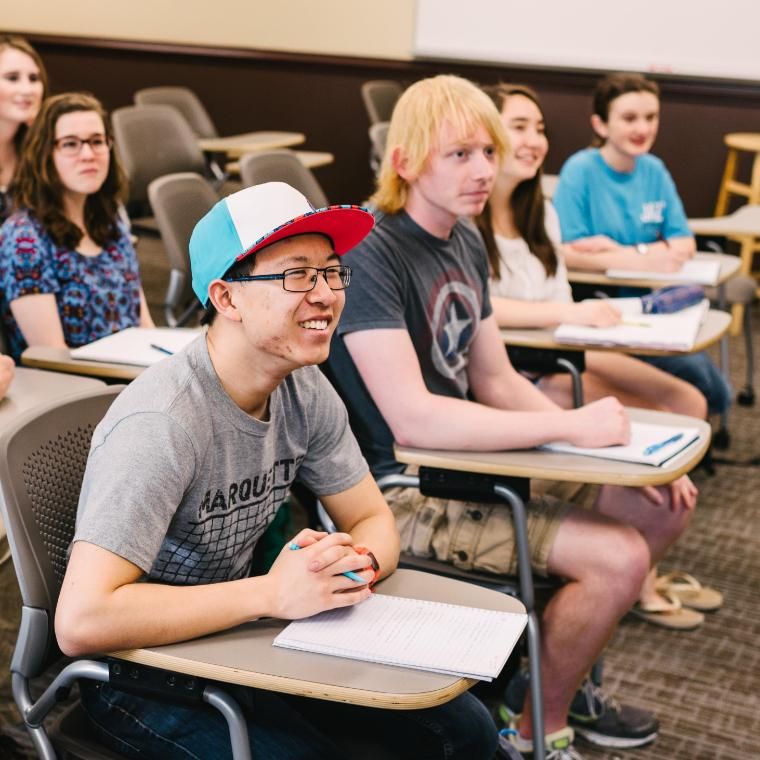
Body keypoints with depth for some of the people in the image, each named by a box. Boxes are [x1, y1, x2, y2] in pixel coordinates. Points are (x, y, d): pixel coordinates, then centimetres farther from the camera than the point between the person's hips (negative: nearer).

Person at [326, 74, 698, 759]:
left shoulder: (466, 241, 6)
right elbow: (412, 420, -30)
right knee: (619, 557, -19)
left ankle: (566, 673, 26)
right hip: (399, 492, -9)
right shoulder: (369, 256, -21)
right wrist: (573, 425, -26)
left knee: (663, 505, 9)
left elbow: (496, 380, 10)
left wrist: (612, 445, -4)